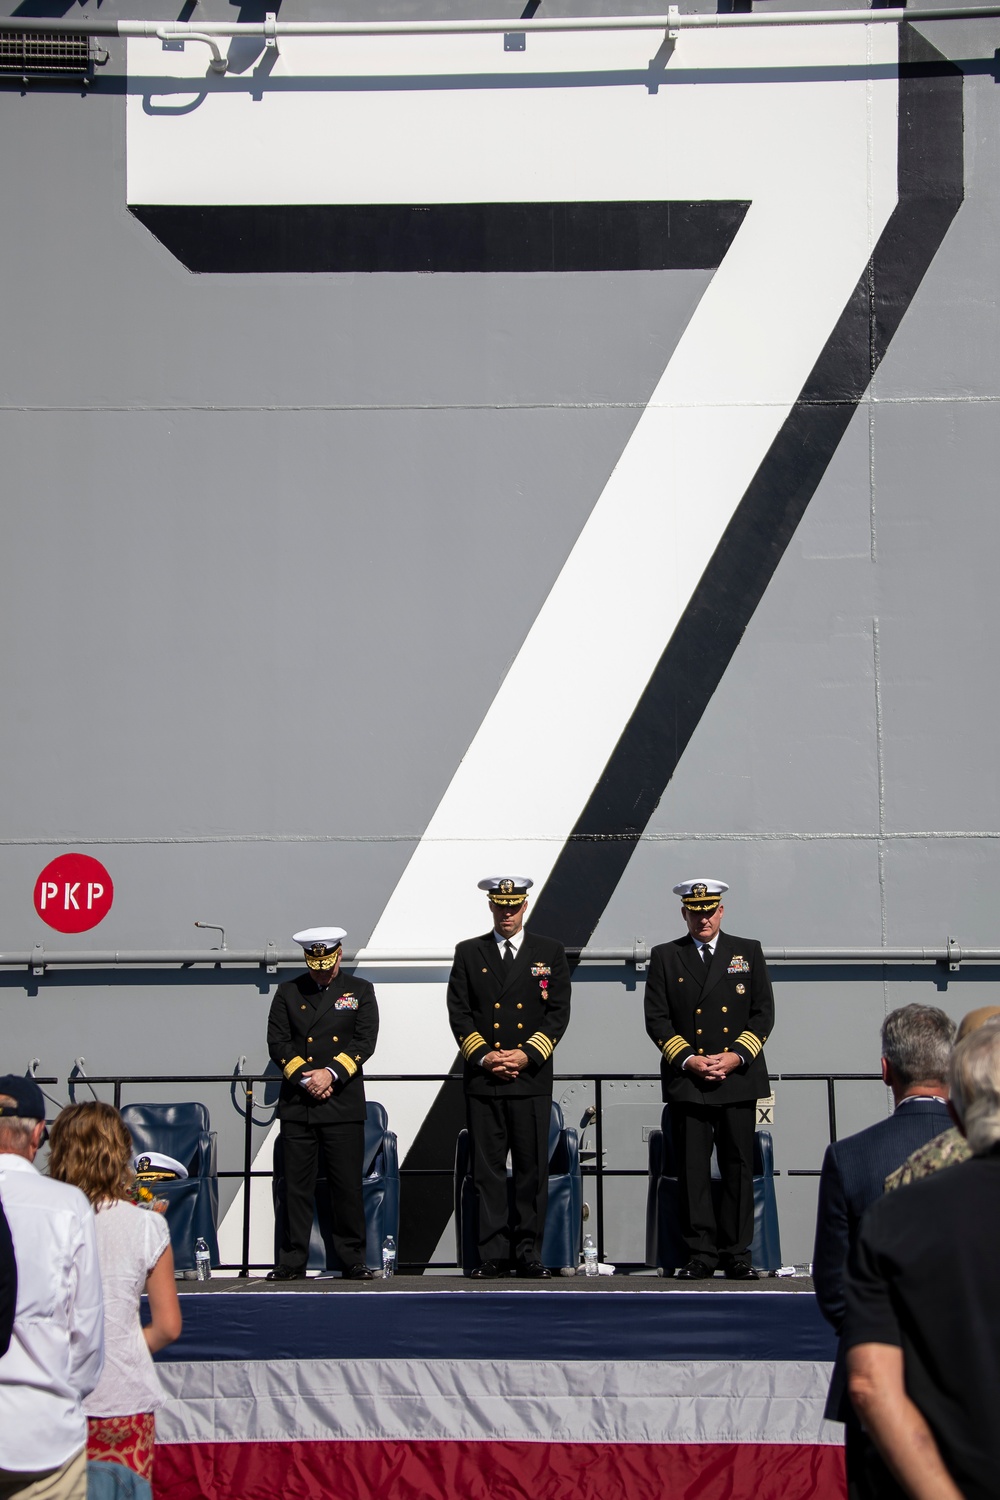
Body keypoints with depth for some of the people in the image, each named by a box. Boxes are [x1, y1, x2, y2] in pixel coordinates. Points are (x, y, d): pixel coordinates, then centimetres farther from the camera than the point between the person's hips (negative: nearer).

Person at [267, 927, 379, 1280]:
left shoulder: (360, 991, 10)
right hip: (297, 1103, 1)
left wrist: (331, 1073, -12)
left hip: (343, 1103, -1)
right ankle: (292, 1261, 5)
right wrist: (305, 1078, -9)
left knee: (347, 1184, -2)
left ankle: (353, 1260, 4)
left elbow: (365, 1040, 0)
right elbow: (277, 1042, 4)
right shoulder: (288, 992, 11)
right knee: (297, 1185, 1)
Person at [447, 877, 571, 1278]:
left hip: (532, 1078, 0)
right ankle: (493, 1253, 4)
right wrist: (483, 1056, -8)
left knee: (532, 1169, -1)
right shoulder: (469, 953, 10)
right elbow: (458, 1012, 5)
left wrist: (527, 1055, -9)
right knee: (487, 1170, 0)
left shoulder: (550, 952, 9)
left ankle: (528, 1252, 5)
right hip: (483, 1079, 1)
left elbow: (559, 1011, 3)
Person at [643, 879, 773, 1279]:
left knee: (739, 1167, 0)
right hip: (687, 1080, 0)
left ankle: (737, 1254, 4)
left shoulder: (748, 953, 11)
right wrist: (688, 1060, -9)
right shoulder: (665, 957, 9)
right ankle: (700, 1253, 2)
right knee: (692, 1170, -3)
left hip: (738, 1078, 0)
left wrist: (736, 1056, -7)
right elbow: (656, 1019, 4)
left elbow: (763, 1013, 7)